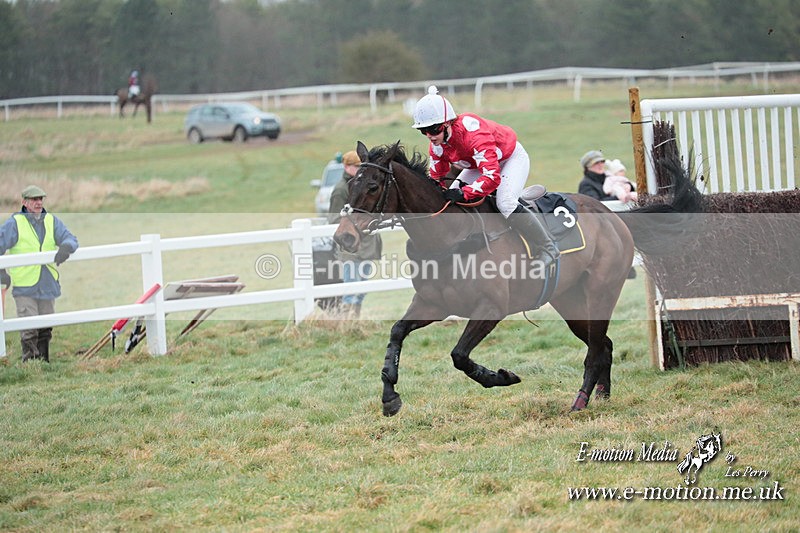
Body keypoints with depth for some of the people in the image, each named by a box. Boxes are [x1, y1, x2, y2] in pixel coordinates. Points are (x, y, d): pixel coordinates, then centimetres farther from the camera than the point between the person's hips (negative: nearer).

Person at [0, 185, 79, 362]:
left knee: (45, 329, 14)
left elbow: (70, 239, 2)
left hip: (47, 284, 5)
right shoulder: (15, 223, -4)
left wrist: (66, 246, -24)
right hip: (24, 286, -5)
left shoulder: (52, 221, 9)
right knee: (29, 330, -10)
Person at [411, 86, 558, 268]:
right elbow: (437, 178, -3)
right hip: (480, 163, 9)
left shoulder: (473, 134, -42)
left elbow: (492, 177, -47)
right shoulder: (437, 145, -17)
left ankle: (547, 249, -17)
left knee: (505, 203, -30)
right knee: (451, 200, -6)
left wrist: (463, 193, -53)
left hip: (512, 158, -8)